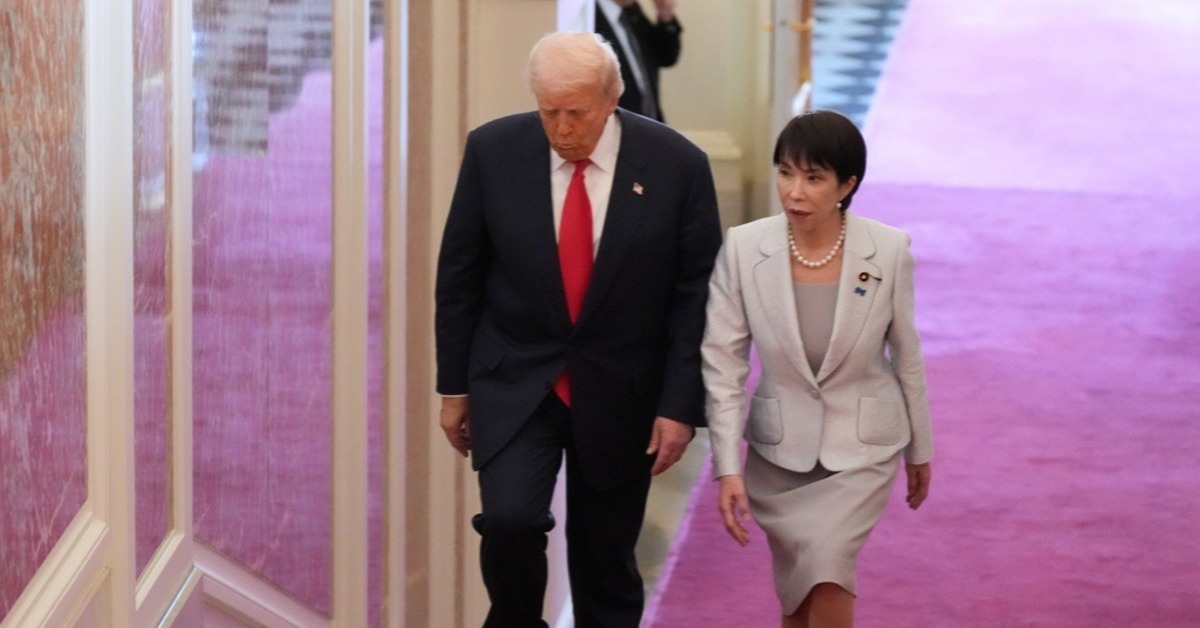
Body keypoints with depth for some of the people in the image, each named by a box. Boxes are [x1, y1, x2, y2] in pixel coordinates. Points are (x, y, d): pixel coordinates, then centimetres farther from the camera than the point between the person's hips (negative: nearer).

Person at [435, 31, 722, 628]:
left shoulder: (676, 165, -11)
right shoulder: (493, 151, -9)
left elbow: (695, 294, -5)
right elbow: (458, 276, 1)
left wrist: (680, 404, -8)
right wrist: (453, 386, 3)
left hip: (620, 391, 0)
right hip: (514, 378, 0)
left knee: (606, 558, 8)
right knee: (509, 517, -20)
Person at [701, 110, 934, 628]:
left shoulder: (888, 251, -14)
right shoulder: (743, 249, -14)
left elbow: (906, 353, -1)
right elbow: (723, 362, -9)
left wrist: (919, 449, 10)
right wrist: (727, 467, -14)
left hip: (862, 447, -2)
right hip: (779, 448, 2)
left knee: (826, 569, -22)